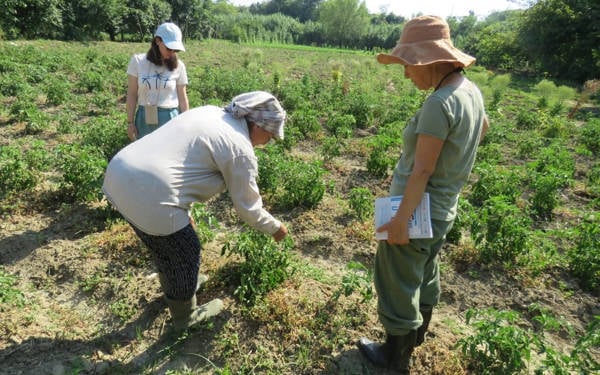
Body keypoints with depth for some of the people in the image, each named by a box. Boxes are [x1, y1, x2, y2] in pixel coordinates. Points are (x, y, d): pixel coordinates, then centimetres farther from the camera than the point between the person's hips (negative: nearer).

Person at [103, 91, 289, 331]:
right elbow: (248, 207, 0)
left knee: (164, 244, 30)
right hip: (148, 195, -9)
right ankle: (185, 316, 37)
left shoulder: (210, 112, 16)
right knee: (185, 254, 14)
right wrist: (275, 228, 17)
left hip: (118, 176, 9)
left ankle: (174, 288, 55)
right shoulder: (240, 150, -8)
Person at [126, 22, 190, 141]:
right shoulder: (138, 61, -1)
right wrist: (130, 122, 2)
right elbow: (132, 95, 3)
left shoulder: (178, 66, -2)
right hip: (144, 118, 1)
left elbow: (182, 98, 4)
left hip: (170, 118, -1)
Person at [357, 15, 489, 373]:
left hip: (416, 211, -9)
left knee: (398, 286, 9)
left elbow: (422, 171, -26)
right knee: (425, 275, 27)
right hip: (442, 210, 10)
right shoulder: (471, 90, 3)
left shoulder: (439, 104, -26)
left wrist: (401, 221, -22)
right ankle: (417, 333, 51)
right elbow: (483, 127, 24)